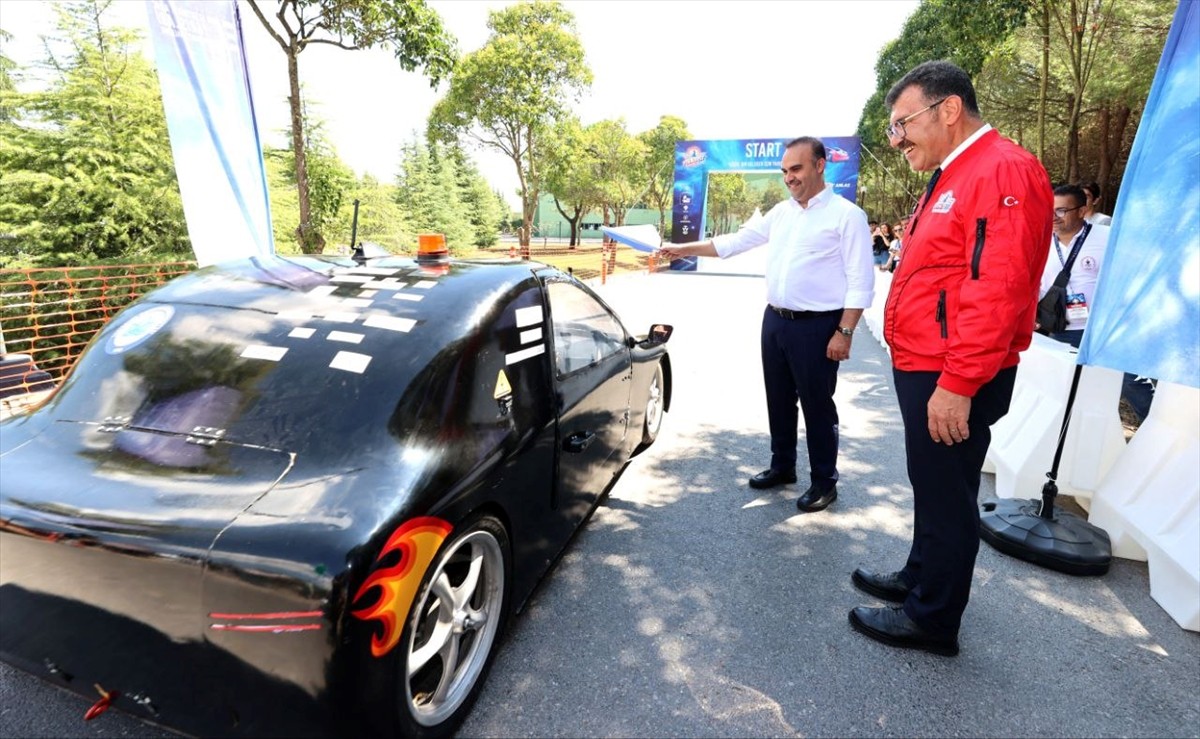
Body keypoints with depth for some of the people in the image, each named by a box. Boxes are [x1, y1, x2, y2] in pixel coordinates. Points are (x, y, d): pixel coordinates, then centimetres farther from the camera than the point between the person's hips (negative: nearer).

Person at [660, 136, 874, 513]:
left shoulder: (846, 215, -8)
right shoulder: (781, 212, 11)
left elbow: (860, 282, -11)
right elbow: (736, 240, 14)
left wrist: (844, 332, -17)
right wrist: (683, 249, 10)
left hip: (816, 326, -6)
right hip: (774, 321, 7)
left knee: (817, 405, 3)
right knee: (779, 399, 15)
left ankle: (824, 481, 19)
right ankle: (782, 465, 32)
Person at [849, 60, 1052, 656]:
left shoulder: (1002, 172, -15)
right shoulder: (951, 177, 17)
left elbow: (996, 290, -24)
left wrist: (957, 385, -25)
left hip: (952, 380, -10)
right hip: (925, 369, 10)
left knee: (946, 494, 3)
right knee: (931, 485, 21)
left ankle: (933, 619, 20)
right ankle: (920, 577, 39)